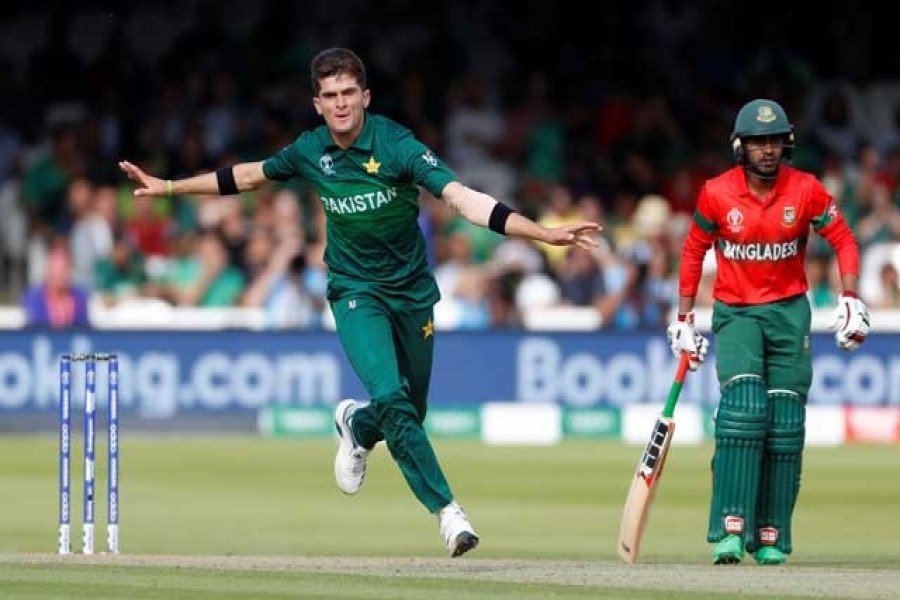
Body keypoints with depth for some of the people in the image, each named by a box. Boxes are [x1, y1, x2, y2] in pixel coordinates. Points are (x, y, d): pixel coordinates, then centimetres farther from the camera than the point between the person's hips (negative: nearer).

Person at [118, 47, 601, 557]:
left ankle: (357, 425, 46)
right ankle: (447, 510, -14)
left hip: (412, 291, 0)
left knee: (410, 414, 11)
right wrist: (169, 188, 19)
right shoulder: (310, 151, -8)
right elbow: (251, 175, 13)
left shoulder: (397, 146, -20)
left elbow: (463, 198, -30)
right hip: (355, 292, 0)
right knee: (391, 399, -22)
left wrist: (545, 234, -43)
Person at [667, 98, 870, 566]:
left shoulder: (806, 190, -8)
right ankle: (731, 529, -23)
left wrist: (850, 298, -12)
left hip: (788, 312, 2)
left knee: (785, 422, -1)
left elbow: (842, 239, 1)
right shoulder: (716, 193, -9)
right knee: (743, 406, -21)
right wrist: (684, 320, 4)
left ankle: (771, 537, 7)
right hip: (735, 313, -2)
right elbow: (694, 250, 4)